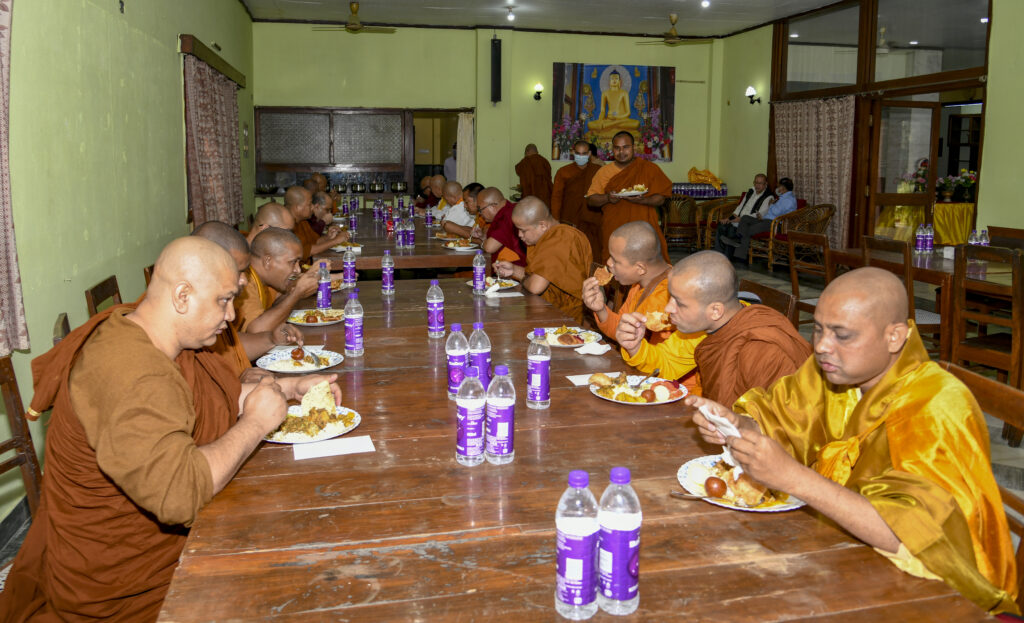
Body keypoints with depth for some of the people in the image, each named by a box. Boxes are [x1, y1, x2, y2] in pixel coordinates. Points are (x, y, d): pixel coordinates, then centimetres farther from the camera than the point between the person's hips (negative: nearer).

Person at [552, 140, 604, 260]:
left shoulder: (598, 171, 12)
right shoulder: (563, 172, 9)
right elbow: (556, 197, 7)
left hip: (593, 223, 1)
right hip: (569, 223, -1)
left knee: (593, 257, -3)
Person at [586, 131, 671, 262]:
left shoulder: (649, 168, 5)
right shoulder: (604, 171, 11)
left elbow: (660, 198, 2)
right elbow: (590, 200, 7)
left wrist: (642, 200, -18)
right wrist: (607, 198, -13)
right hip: (613, 233, 1)